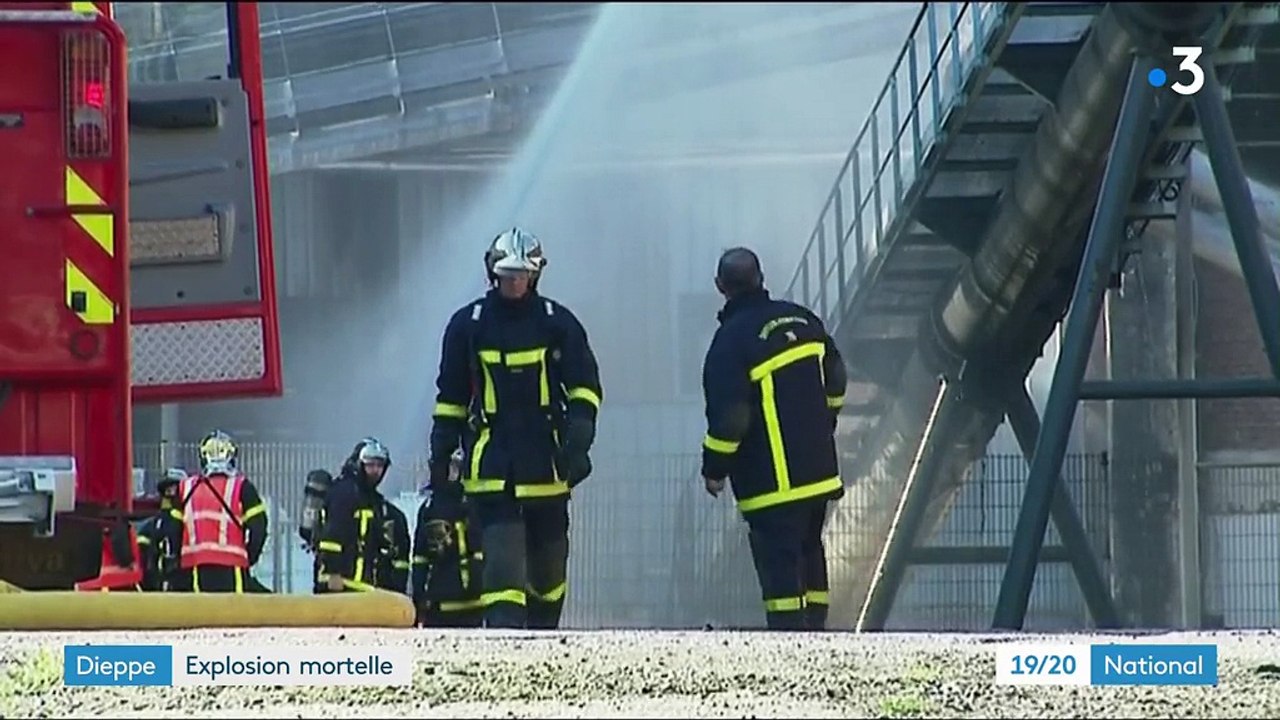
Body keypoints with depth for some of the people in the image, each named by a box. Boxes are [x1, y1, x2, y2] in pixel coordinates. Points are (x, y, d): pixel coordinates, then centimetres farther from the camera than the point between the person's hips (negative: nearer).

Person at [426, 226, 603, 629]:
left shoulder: (557, 323, 3)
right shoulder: (468, 324, 4)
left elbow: (585, 388, 5)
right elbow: (450, 399, 11)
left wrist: (578, 442, -9)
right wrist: (440, 456, 9)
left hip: (546, 462, 1)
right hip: (492, 469, -1)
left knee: (548, 564, 10)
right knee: (502, 561, -13)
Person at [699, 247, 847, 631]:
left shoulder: (732, 339, -17)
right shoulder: (802, 320, 5)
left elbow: (728, 415, -19)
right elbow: (835, 381, 15)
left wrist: (714, 468, -7)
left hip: (771, 480, -7)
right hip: (818, 468, 7)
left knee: (778, 561, -5)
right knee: (809, 550, 19)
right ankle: (814, 627, 24)